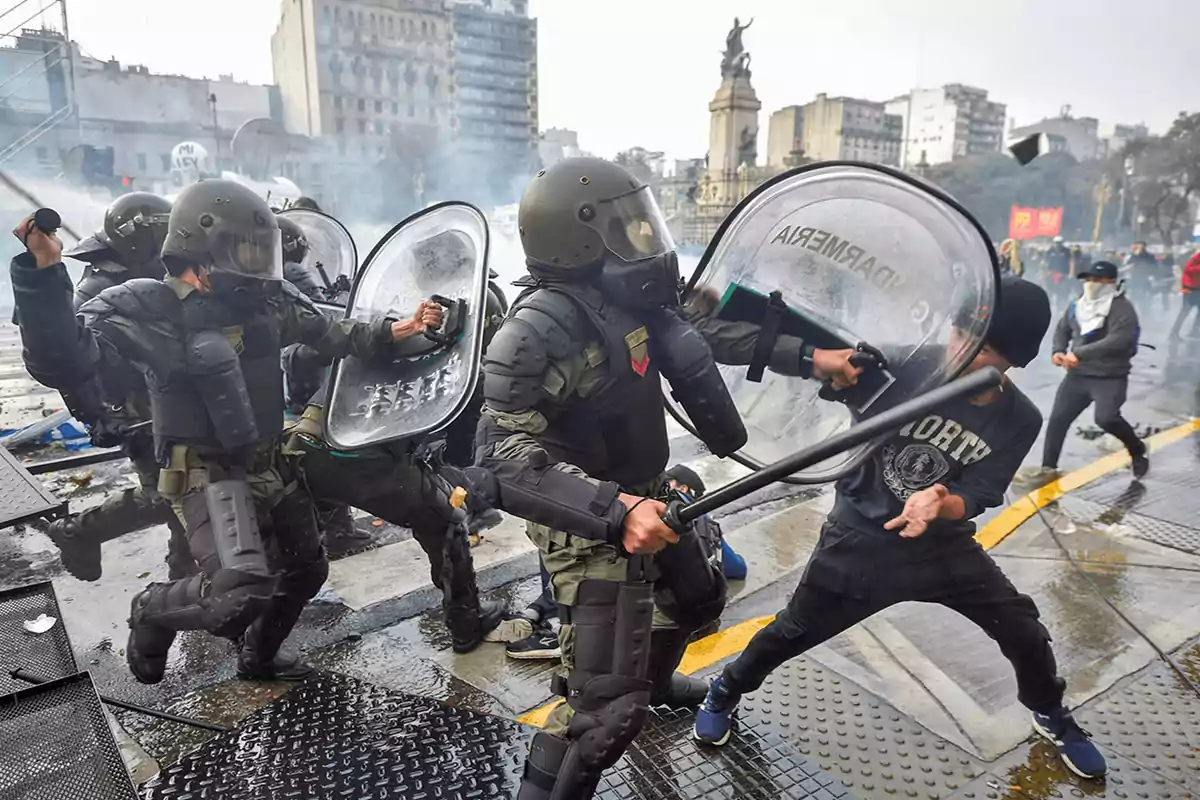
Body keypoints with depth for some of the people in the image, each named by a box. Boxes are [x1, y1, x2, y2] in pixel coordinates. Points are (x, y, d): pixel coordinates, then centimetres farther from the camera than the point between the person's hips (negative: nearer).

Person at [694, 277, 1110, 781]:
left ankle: (1051, 717, 46)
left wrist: (940, 504, -35)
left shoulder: (1018, 420, -10)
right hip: (861, 539, -2)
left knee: (1025, 632, 11)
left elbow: (974, 499, -12)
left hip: (944, 546, 3)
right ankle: (725, 692, 36)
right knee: (794, 632, 7)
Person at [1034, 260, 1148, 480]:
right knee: (1058, 417, 1)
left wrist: (1079, 353, -31)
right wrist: (1059, 351, -2)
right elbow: (1062, 328, 19)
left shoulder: (1122, 308, -13)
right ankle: (1048, 467, 13)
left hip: (1111, 377, -6)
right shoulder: (1077, 305, 7)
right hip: (1078, 375, 6)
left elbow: (1118, 340, -26)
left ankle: (1138, 450, 9)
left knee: (1106, 418, -22)